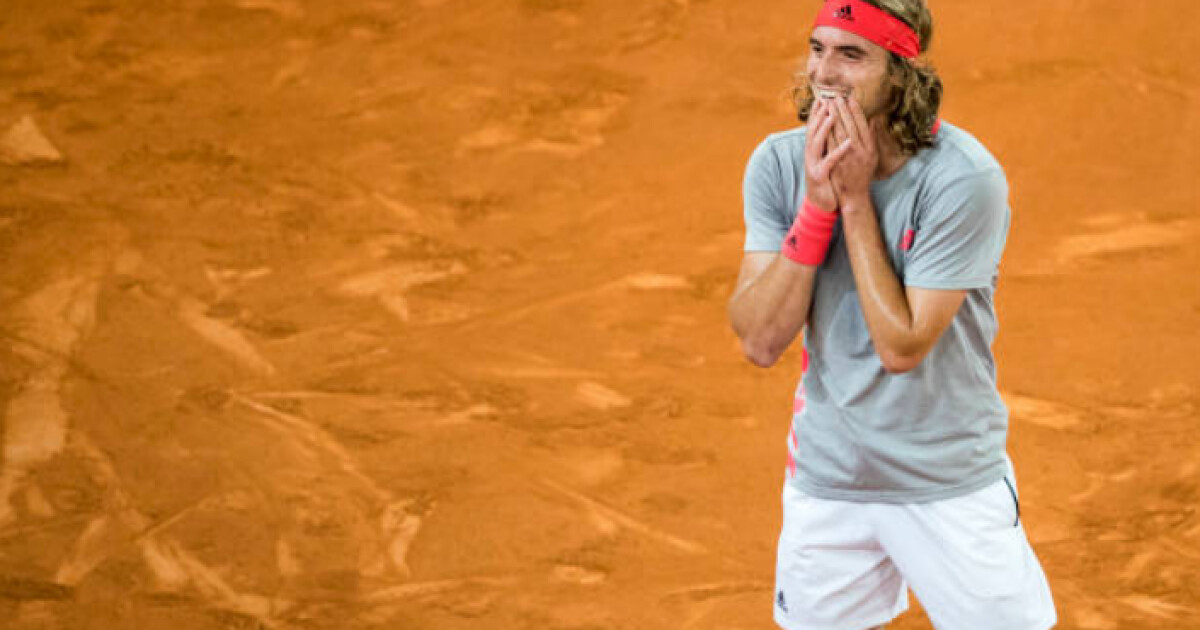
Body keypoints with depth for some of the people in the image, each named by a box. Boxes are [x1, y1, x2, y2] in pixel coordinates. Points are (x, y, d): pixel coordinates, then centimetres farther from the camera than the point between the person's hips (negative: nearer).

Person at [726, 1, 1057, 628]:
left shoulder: (965, 179, -19)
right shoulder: (778, 165, -6)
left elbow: (901, 347, -21)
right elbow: (760, 341, -12)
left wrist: (855, 201, -20)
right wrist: (817, 204, -20)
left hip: (952, 484, -4)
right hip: (824, 477, 4)